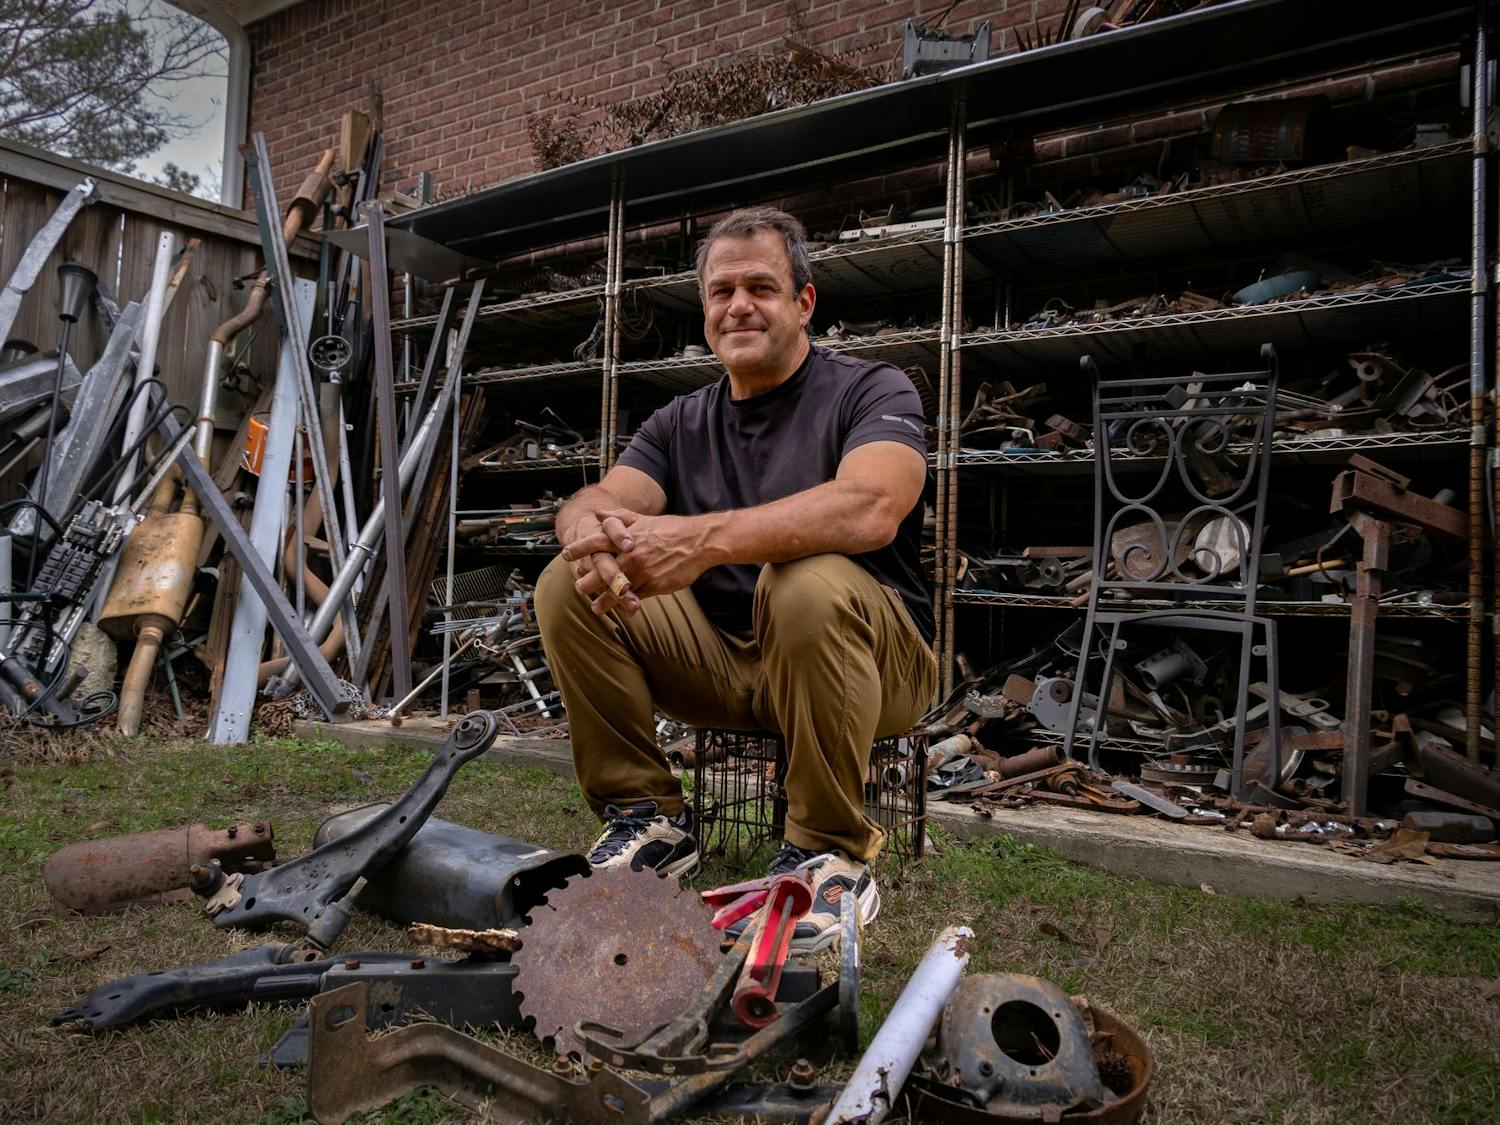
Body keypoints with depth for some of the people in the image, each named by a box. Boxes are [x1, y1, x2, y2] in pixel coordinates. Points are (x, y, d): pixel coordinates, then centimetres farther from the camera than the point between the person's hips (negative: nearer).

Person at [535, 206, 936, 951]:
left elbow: (871, 508, -27)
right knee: (567, 586, -11)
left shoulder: (872, 391, -5)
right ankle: (648, 818, -1)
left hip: (872, 660, -4)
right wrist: (593, 532, -31)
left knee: (809, 585, -37)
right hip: (723, 660, 5)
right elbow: (596, 500, -4)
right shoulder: (682, 423, 11)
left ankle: (833, 850, -16)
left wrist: (704, 538, -38)